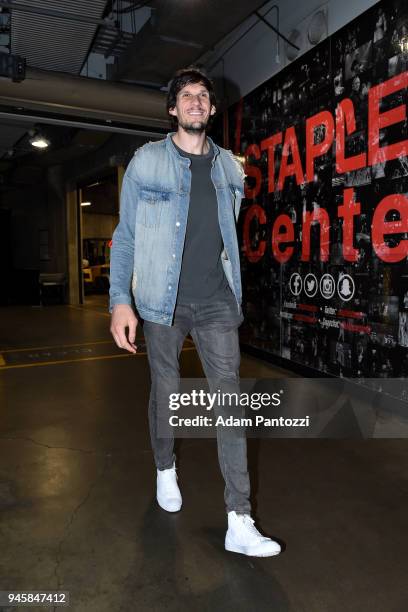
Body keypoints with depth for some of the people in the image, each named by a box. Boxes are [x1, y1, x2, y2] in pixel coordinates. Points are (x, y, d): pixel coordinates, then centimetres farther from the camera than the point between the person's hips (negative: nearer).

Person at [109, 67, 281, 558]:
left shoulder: (229, 167, 11)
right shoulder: (147, 161, 2)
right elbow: (125, 236, 0)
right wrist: (120, 299, -9)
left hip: (217, 302, 2)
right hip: (164, 301, -2)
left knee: (229, 400, -3)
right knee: (165, 394, 11)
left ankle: (239, 522, 5)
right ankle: (165, 470, 40)